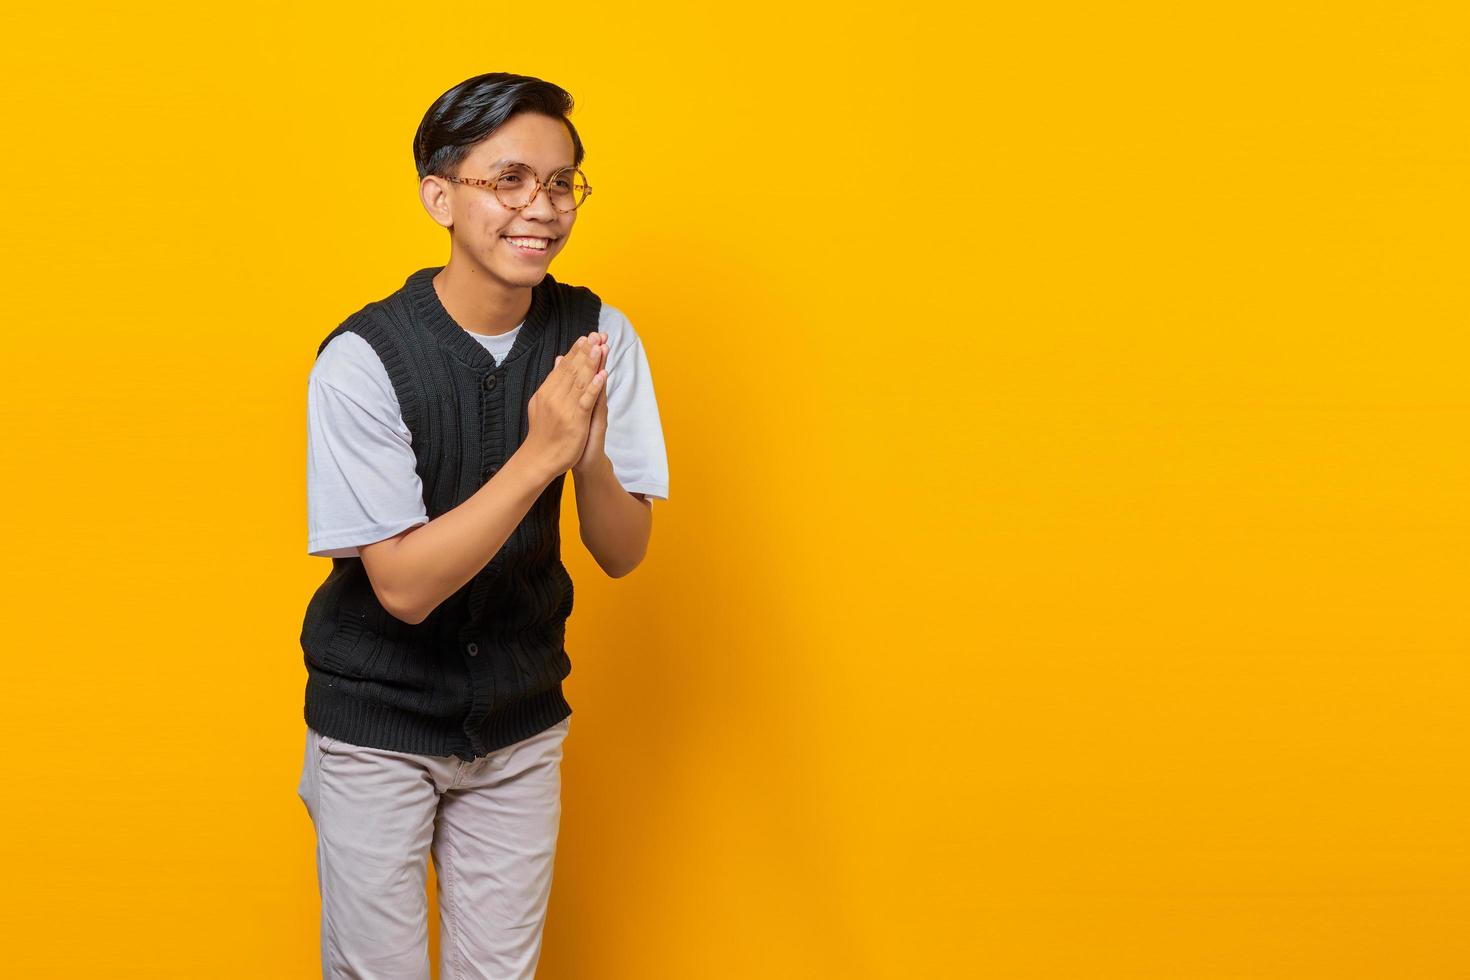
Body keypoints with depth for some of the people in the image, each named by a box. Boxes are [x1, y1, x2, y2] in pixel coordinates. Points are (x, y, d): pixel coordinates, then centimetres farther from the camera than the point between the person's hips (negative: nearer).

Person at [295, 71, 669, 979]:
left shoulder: (597, 335, -10)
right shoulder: (364, 359, -21)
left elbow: (625, 555, -8)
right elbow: (404, 586, -24)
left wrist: (592, 457, -29)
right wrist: (537, 456, -32)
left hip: (522, 721, 3)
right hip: (380, 723, -3)